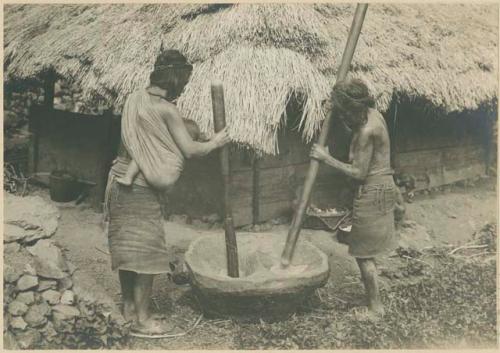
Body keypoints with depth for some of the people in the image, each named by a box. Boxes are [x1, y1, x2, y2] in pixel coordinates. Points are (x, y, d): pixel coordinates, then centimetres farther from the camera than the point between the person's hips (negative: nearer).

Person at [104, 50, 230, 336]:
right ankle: (142, 319, 10)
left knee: (126, 244, 17)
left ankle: (129, 305, 30)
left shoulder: (136, 98, 7)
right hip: (142, 187, -8)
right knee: (146, 249, 2)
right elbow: (190, 150, -14)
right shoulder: (167, 110, -16)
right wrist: (215, 143, 2)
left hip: (120, 180, 8)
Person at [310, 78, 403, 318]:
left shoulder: (367, 131, -25)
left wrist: (327, 159, -17)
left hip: (372, 193, -10)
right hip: (383, 188, 10)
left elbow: (358, 173, -22)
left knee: (364, 253, 2)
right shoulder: (372, 114, 4)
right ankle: (373, 299, 33)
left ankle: (376, 307, 13)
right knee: (366, 251, 20)